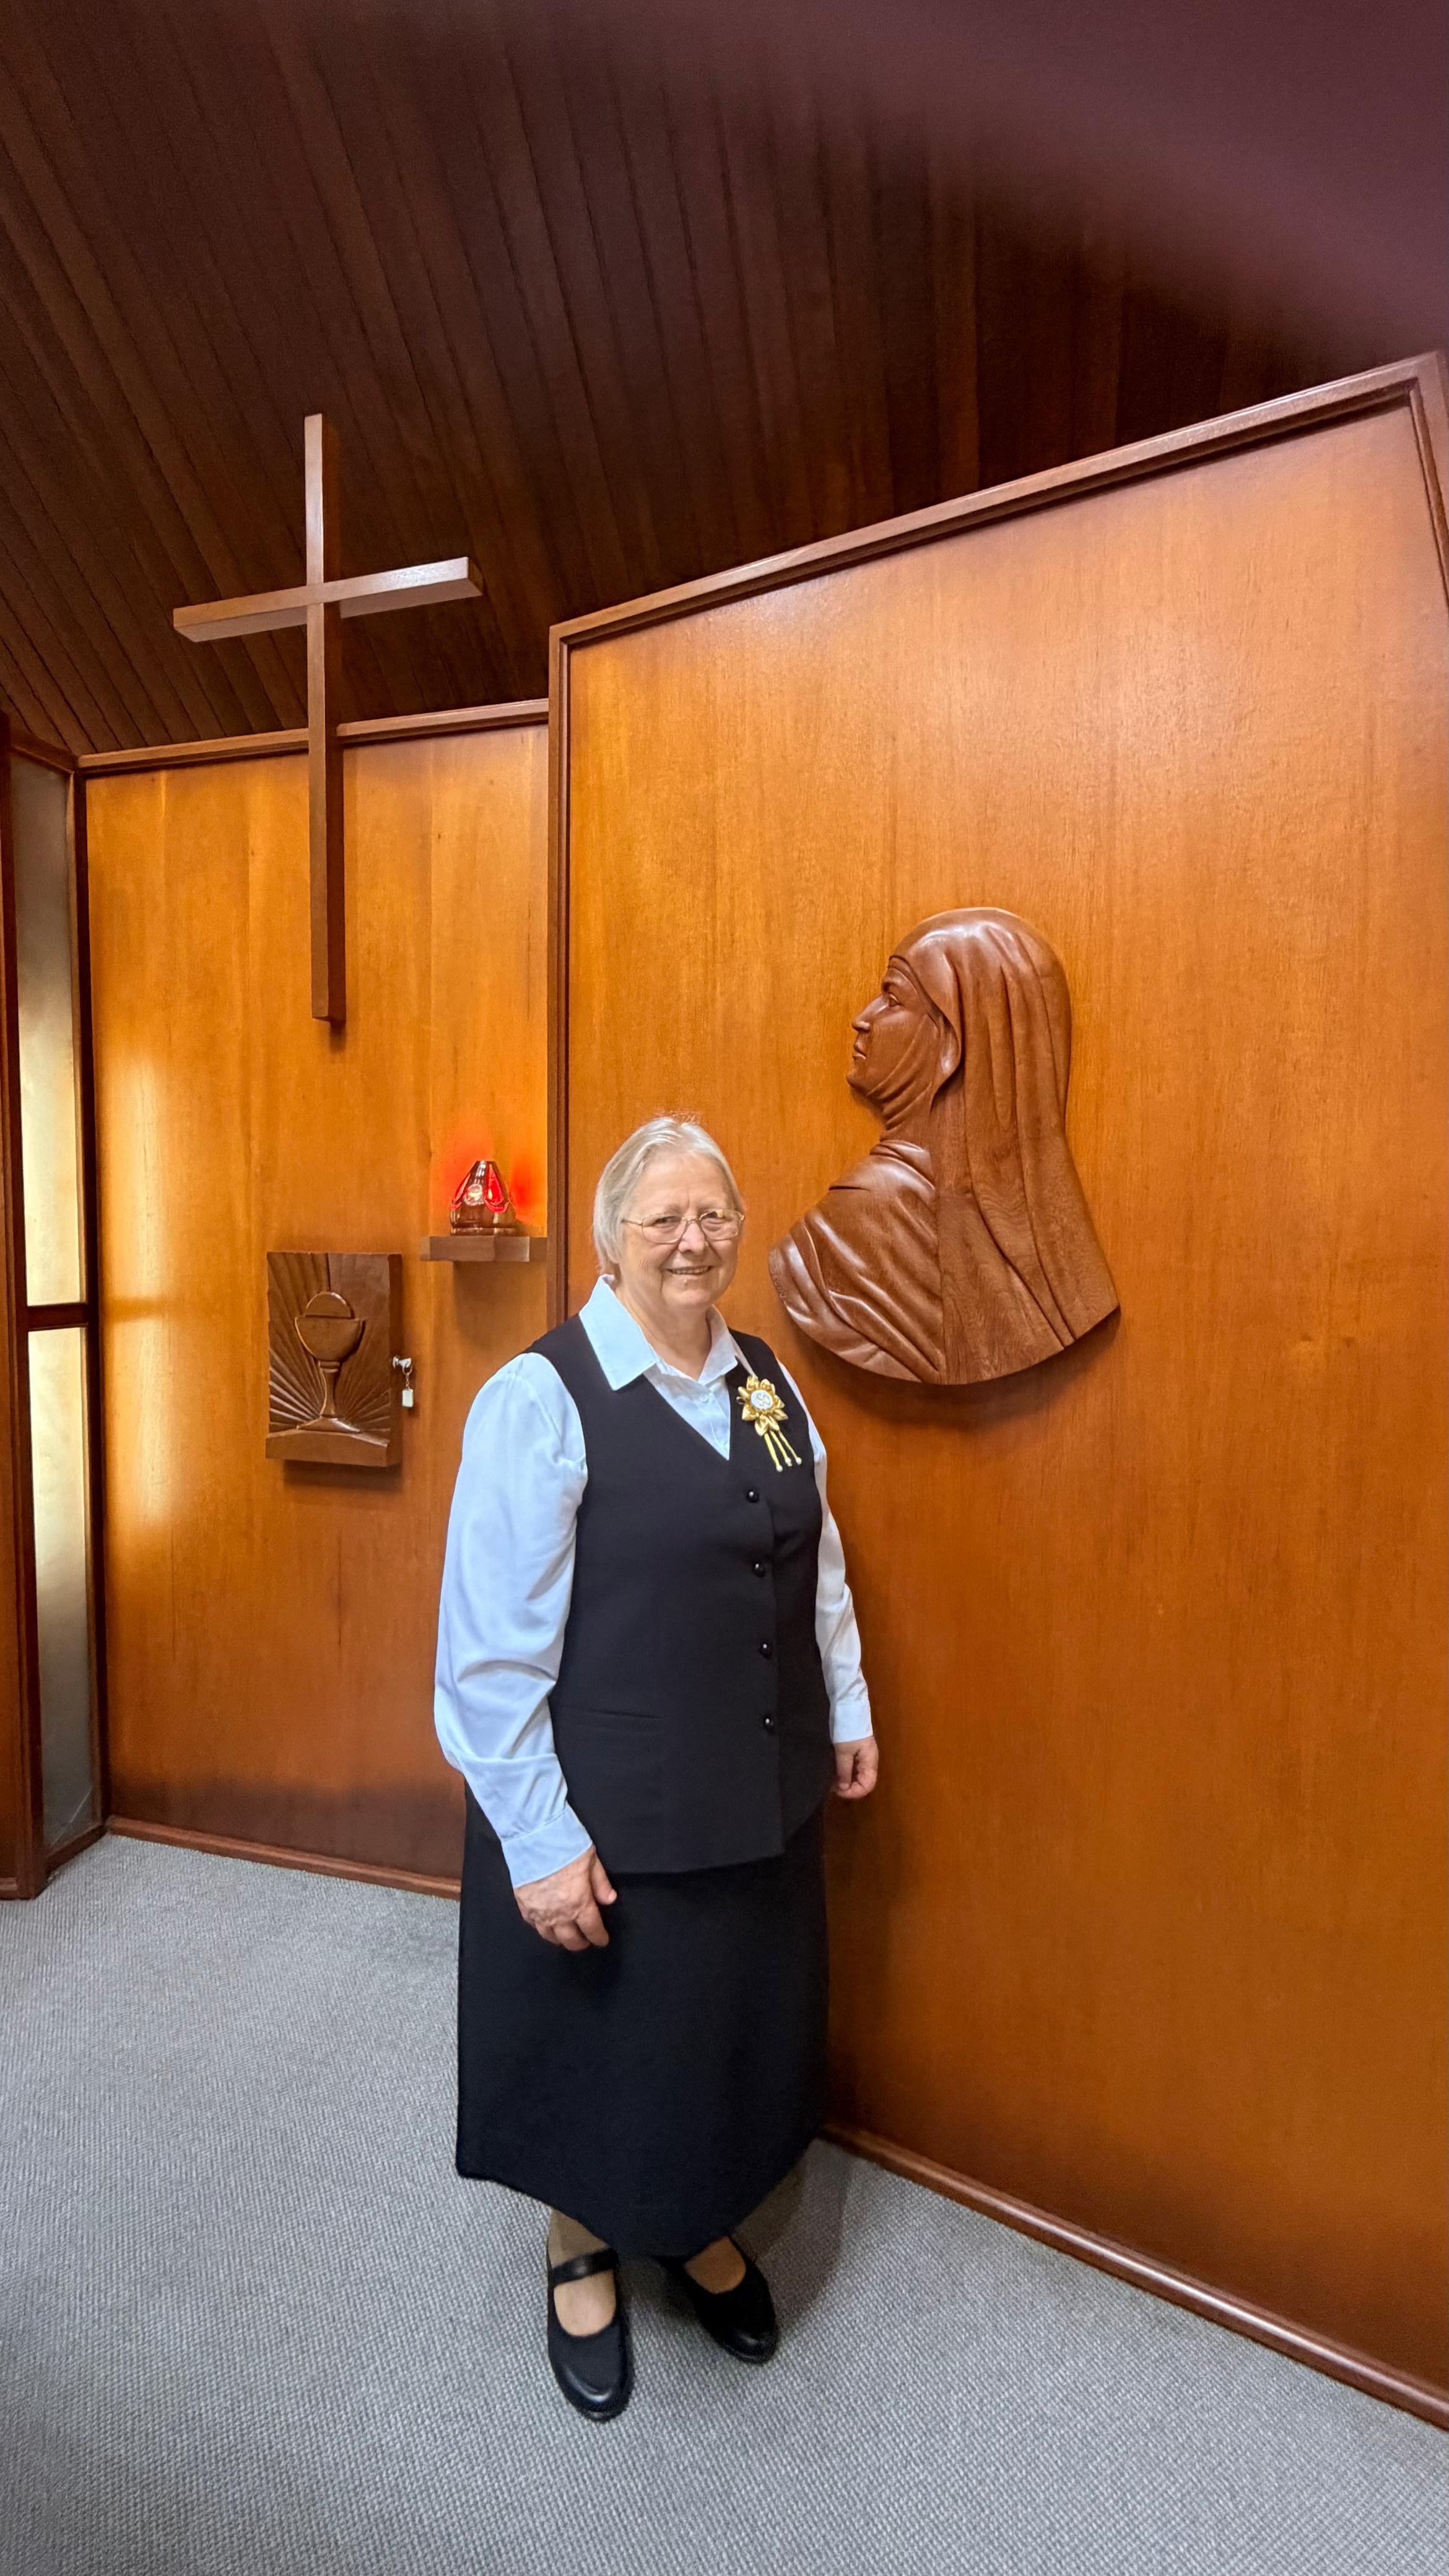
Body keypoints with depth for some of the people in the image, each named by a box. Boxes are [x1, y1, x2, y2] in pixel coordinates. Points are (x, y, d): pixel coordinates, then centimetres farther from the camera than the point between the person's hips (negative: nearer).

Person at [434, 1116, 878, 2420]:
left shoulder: (767, 1377, 1)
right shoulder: (543, 1398, -20)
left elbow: (818, 1561, 9)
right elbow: (494, 1644, -19)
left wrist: (847, 1709, 11)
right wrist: (539, 1836, -17)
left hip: (763, 1796, 6)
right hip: (610, 1820, -5)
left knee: (742, 2023, 25)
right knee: (606, 2041, 19)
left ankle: (704, 2227, 57)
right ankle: (583, 2256, 53)